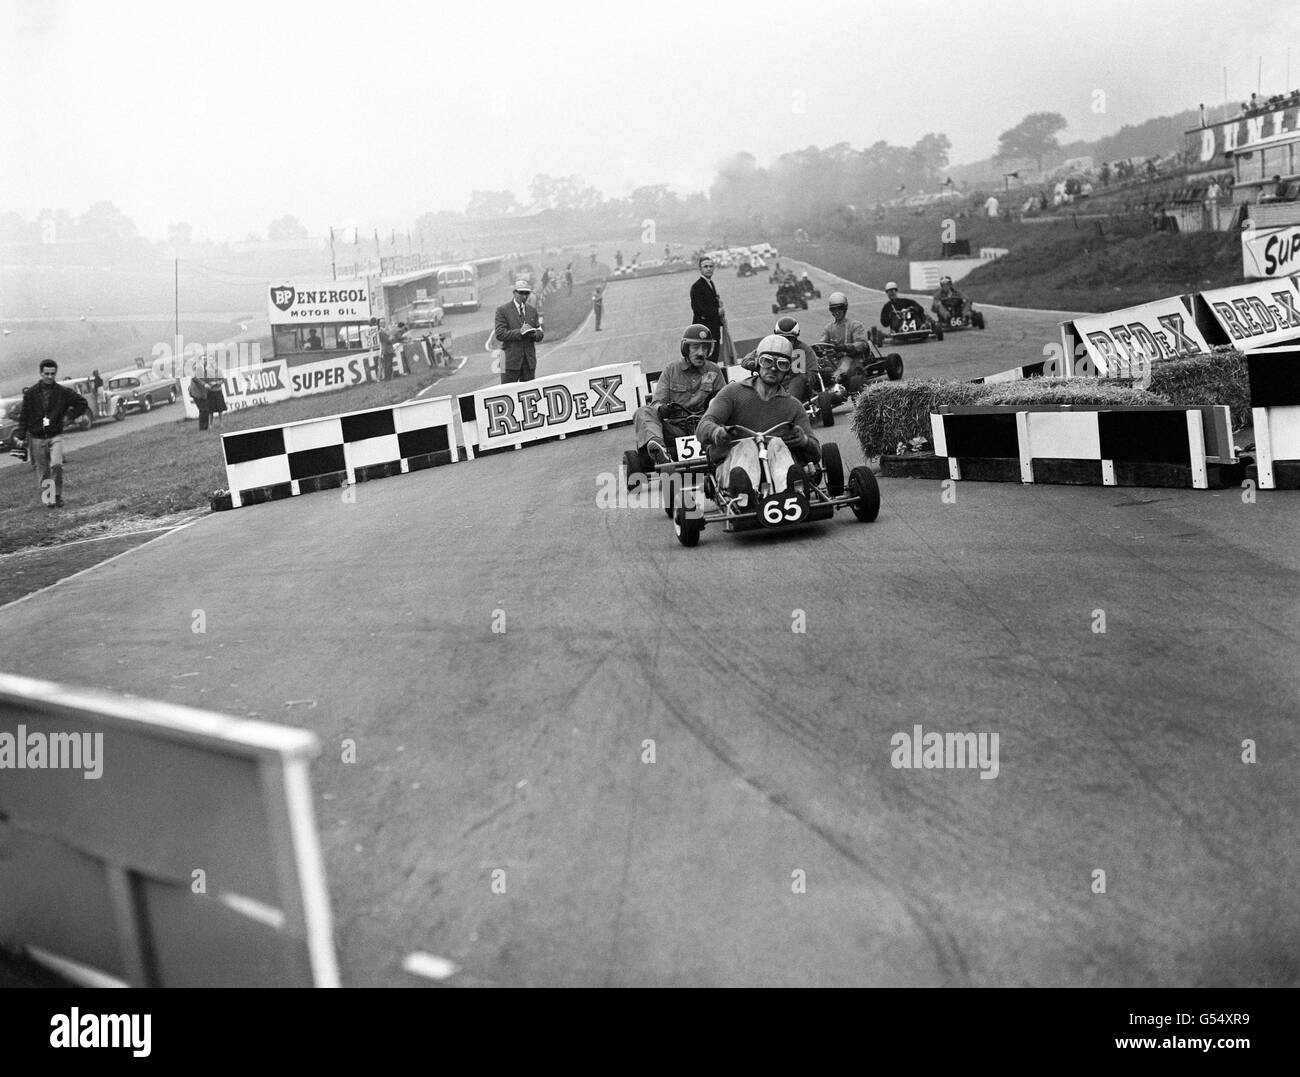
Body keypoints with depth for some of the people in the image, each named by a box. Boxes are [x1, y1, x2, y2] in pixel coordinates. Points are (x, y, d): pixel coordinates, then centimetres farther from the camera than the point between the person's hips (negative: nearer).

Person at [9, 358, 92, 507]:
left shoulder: (63, 392, -1)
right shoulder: (31, 393, 0)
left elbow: (82, 403, 8)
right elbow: (24, 416, 5)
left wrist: (69, 416, -1)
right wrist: (20, 437, 1)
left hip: (55, 436, -1)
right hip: (37, 438, 1)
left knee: (57, 465, -21)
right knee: (43, 472, 4)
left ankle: (58, 496, -11)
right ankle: (47, 498, 16)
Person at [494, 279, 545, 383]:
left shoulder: (533, 310, 15)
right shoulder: (502, 310, -1)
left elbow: (540, 334, 12)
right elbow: (500, 334, -10)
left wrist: (534, 334, -12)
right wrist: (519, 332, -20)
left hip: (529, 360, 5)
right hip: (510, 359, -5)